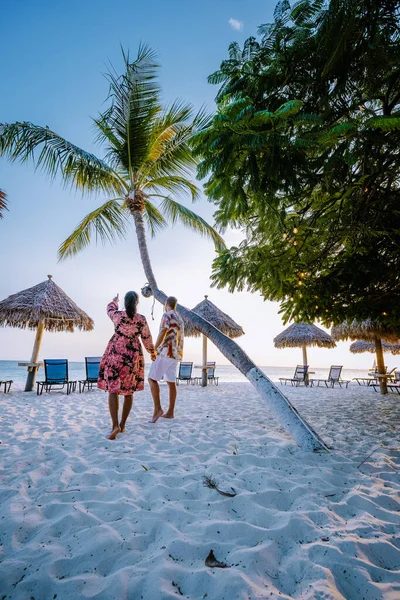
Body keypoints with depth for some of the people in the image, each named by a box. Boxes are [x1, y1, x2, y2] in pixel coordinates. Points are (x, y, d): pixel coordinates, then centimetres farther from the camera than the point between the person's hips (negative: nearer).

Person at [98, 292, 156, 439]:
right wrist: (152, 352, 21)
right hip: (133, 356, 1)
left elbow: (110, 309, 19)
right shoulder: (141, 319, -5)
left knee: (113, 389, 0)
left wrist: (114, 300, 41)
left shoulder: (117, 315, -5)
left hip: (115, 354, -1)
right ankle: (122, 425, 21)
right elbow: (147, 338, 5)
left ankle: (115, 425, -14)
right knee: (129, 391, 12)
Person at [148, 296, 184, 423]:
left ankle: (157, 408, -16)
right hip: (175, 354, 9)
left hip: (165, 352, -8)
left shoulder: (167, 315, -6)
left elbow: (162, 332, -21)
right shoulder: (180, 320, 20)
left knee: (152, 378, -7)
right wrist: (179, 356, 29)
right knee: (171, 382, 7)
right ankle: (170, 412, 10)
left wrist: (154, 349, -21)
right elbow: (181, 340, 22)